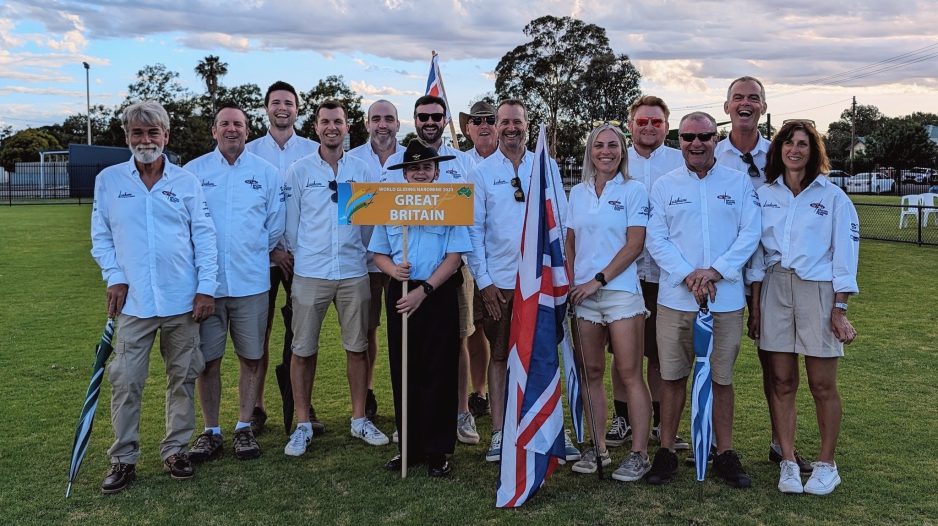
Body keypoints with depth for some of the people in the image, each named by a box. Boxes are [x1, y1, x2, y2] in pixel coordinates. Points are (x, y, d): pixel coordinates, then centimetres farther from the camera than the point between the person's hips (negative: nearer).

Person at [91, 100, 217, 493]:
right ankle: (123, 458, 14)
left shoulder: (186, 181, 3)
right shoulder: (108, 180, 4)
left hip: (182, 301, 1)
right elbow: (100, 236, 8)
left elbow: (204, 237, 2)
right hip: (133, 302, 0)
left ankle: (175, 449, 23)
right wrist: (114, 278, -5)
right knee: (126, 381, 1)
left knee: (182, 378, 9)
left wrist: (206, 288, -4)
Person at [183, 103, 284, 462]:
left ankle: (244, 427, 20)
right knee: (207, 359, 5)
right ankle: (210, 431, 18)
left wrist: (254, 254, 11)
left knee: (251, 357, 6)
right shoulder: (192, 171, 4)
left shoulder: (266, 172, 6)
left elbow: (276, 224, 11)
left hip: (252, 282, 1)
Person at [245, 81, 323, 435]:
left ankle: (305, 405, 15)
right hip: (261, 255, 0)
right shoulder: (249, 152, 4)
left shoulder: (314, 151, 4)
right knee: (259, 332, 4)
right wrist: (271, 247, -9)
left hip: (304, 255, 0)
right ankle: (257, 406, 15)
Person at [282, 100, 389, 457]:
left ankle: (359, 419, 22)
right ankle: (302, 424, 15)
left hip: (353, 271, 2)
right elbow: (290, 222, 5)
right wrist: (300, 255, 8)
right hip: (310, 273, -1)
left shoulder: (360, 169, 6)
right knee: (303, 350, 2)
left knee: (357, 347, 8)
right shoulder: (299, 171, 1)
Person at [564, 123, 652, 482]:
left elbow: (635, 244, -8)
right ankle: (598, 447, 18)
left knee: (629, 373, -3)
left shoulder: (634, 190, 0)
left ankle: (639, 453, 4)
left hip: (620, 292, -4)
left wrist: (598, 280, -12)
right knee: (591, 372, 8)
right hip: (583, 293, 4)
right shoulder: (577, 193, 13)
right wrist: (571, 284, 2)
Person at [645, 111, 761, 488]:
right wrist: (688, 276, -13)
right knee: (672, 376, 5)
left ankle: (725, 454, 19)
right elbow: (656, 238, 0)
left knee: (722, 378, 8)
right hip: (675, 298, 0)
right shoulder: (665, 186, 7)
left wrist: (715, 271, -13)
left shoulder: (739, 183, 7)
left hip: (726, 299, 0)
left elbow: (750, 234, -1)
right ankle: (666, 451, 16)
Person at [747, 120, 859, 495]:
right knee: (781, 382, 3)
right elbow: (756, 253, 8)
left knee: (822, 385, 2)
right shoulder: (765, 195, 8)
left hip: (818, 291, -2)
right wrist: (755, 307, 4)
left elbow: (845, 255, -1)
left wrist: (839, 310, -7)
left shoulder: (832, 196, 2)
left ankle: (826, 465, 16)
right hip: (774, 290, 2)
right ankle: (788, 463, 13)